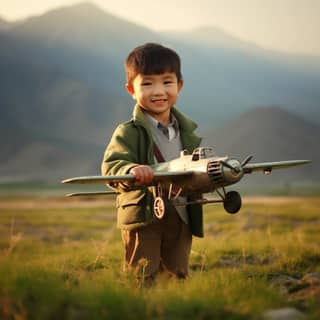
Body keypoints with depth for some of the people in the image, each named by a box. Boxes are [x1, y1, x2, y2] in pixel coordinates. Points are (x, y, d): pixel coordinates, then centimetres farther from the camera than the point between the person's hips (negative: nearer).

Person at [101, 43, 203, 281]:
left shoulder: (187, 131, 12)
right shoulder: (128, 133, -8)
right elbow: (111, 166, -21)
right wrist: (130, 170, -42)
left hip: (181, 218, 5)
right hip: (144, 219, -5)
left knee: (178, 276, 10)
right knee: (143, 278, -4)